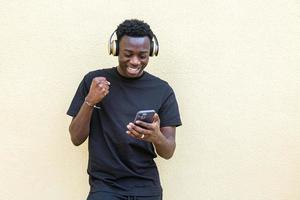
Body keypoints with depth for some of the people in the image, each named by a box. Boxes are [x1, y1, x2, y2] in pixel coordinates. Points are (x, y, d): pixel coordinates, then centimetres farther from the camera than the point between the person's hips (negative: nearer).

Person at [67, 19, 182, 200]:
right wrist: (90, 101, -15)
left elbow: (169, 152, -2)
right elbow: (76, 138, 0)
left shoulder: (162, 90, -1)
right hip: (105, 184, 0)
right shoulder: (94, 81, -1)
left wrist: (156, 137, -24)